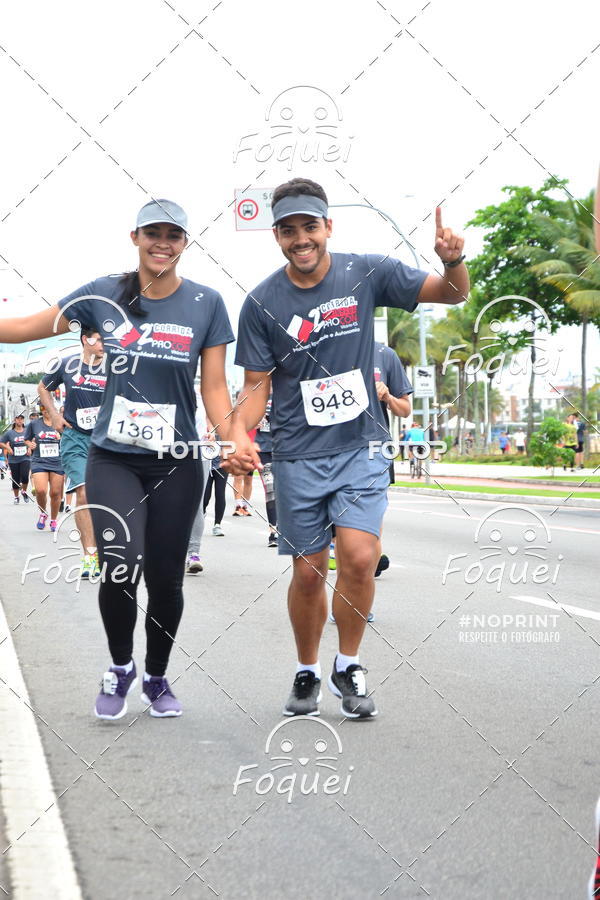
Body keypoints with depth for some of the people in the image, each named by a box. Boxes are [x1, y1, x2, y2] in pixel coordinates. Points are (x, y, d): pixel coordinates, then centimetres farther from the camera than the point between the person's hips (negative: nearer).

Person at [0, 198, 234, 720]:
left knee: (165, 578, 6)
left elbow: (214, 387, 0)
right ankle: (120, 667, 11)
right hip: (113, 460, 0)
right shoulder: (104, 296, -1)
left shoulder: (206, 304, -1)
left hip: (176, 466, 1)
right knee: (120, 568, -18)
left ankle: (156, 677, 32)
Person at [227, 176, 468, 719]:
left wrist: (453, 262, -20)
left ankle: (348, 669, 7)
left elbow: (454, 294, 3)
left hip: (361, 448, 0)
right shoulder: (262, 303, -3)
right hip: (299, 456, 0)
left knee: (359, 557, -16)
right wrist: (239, 434, -18)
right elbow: (257, 385, 1)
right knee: (308, 571, 4)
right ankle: (308, 674, 28)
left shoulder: (366, 274, -2)